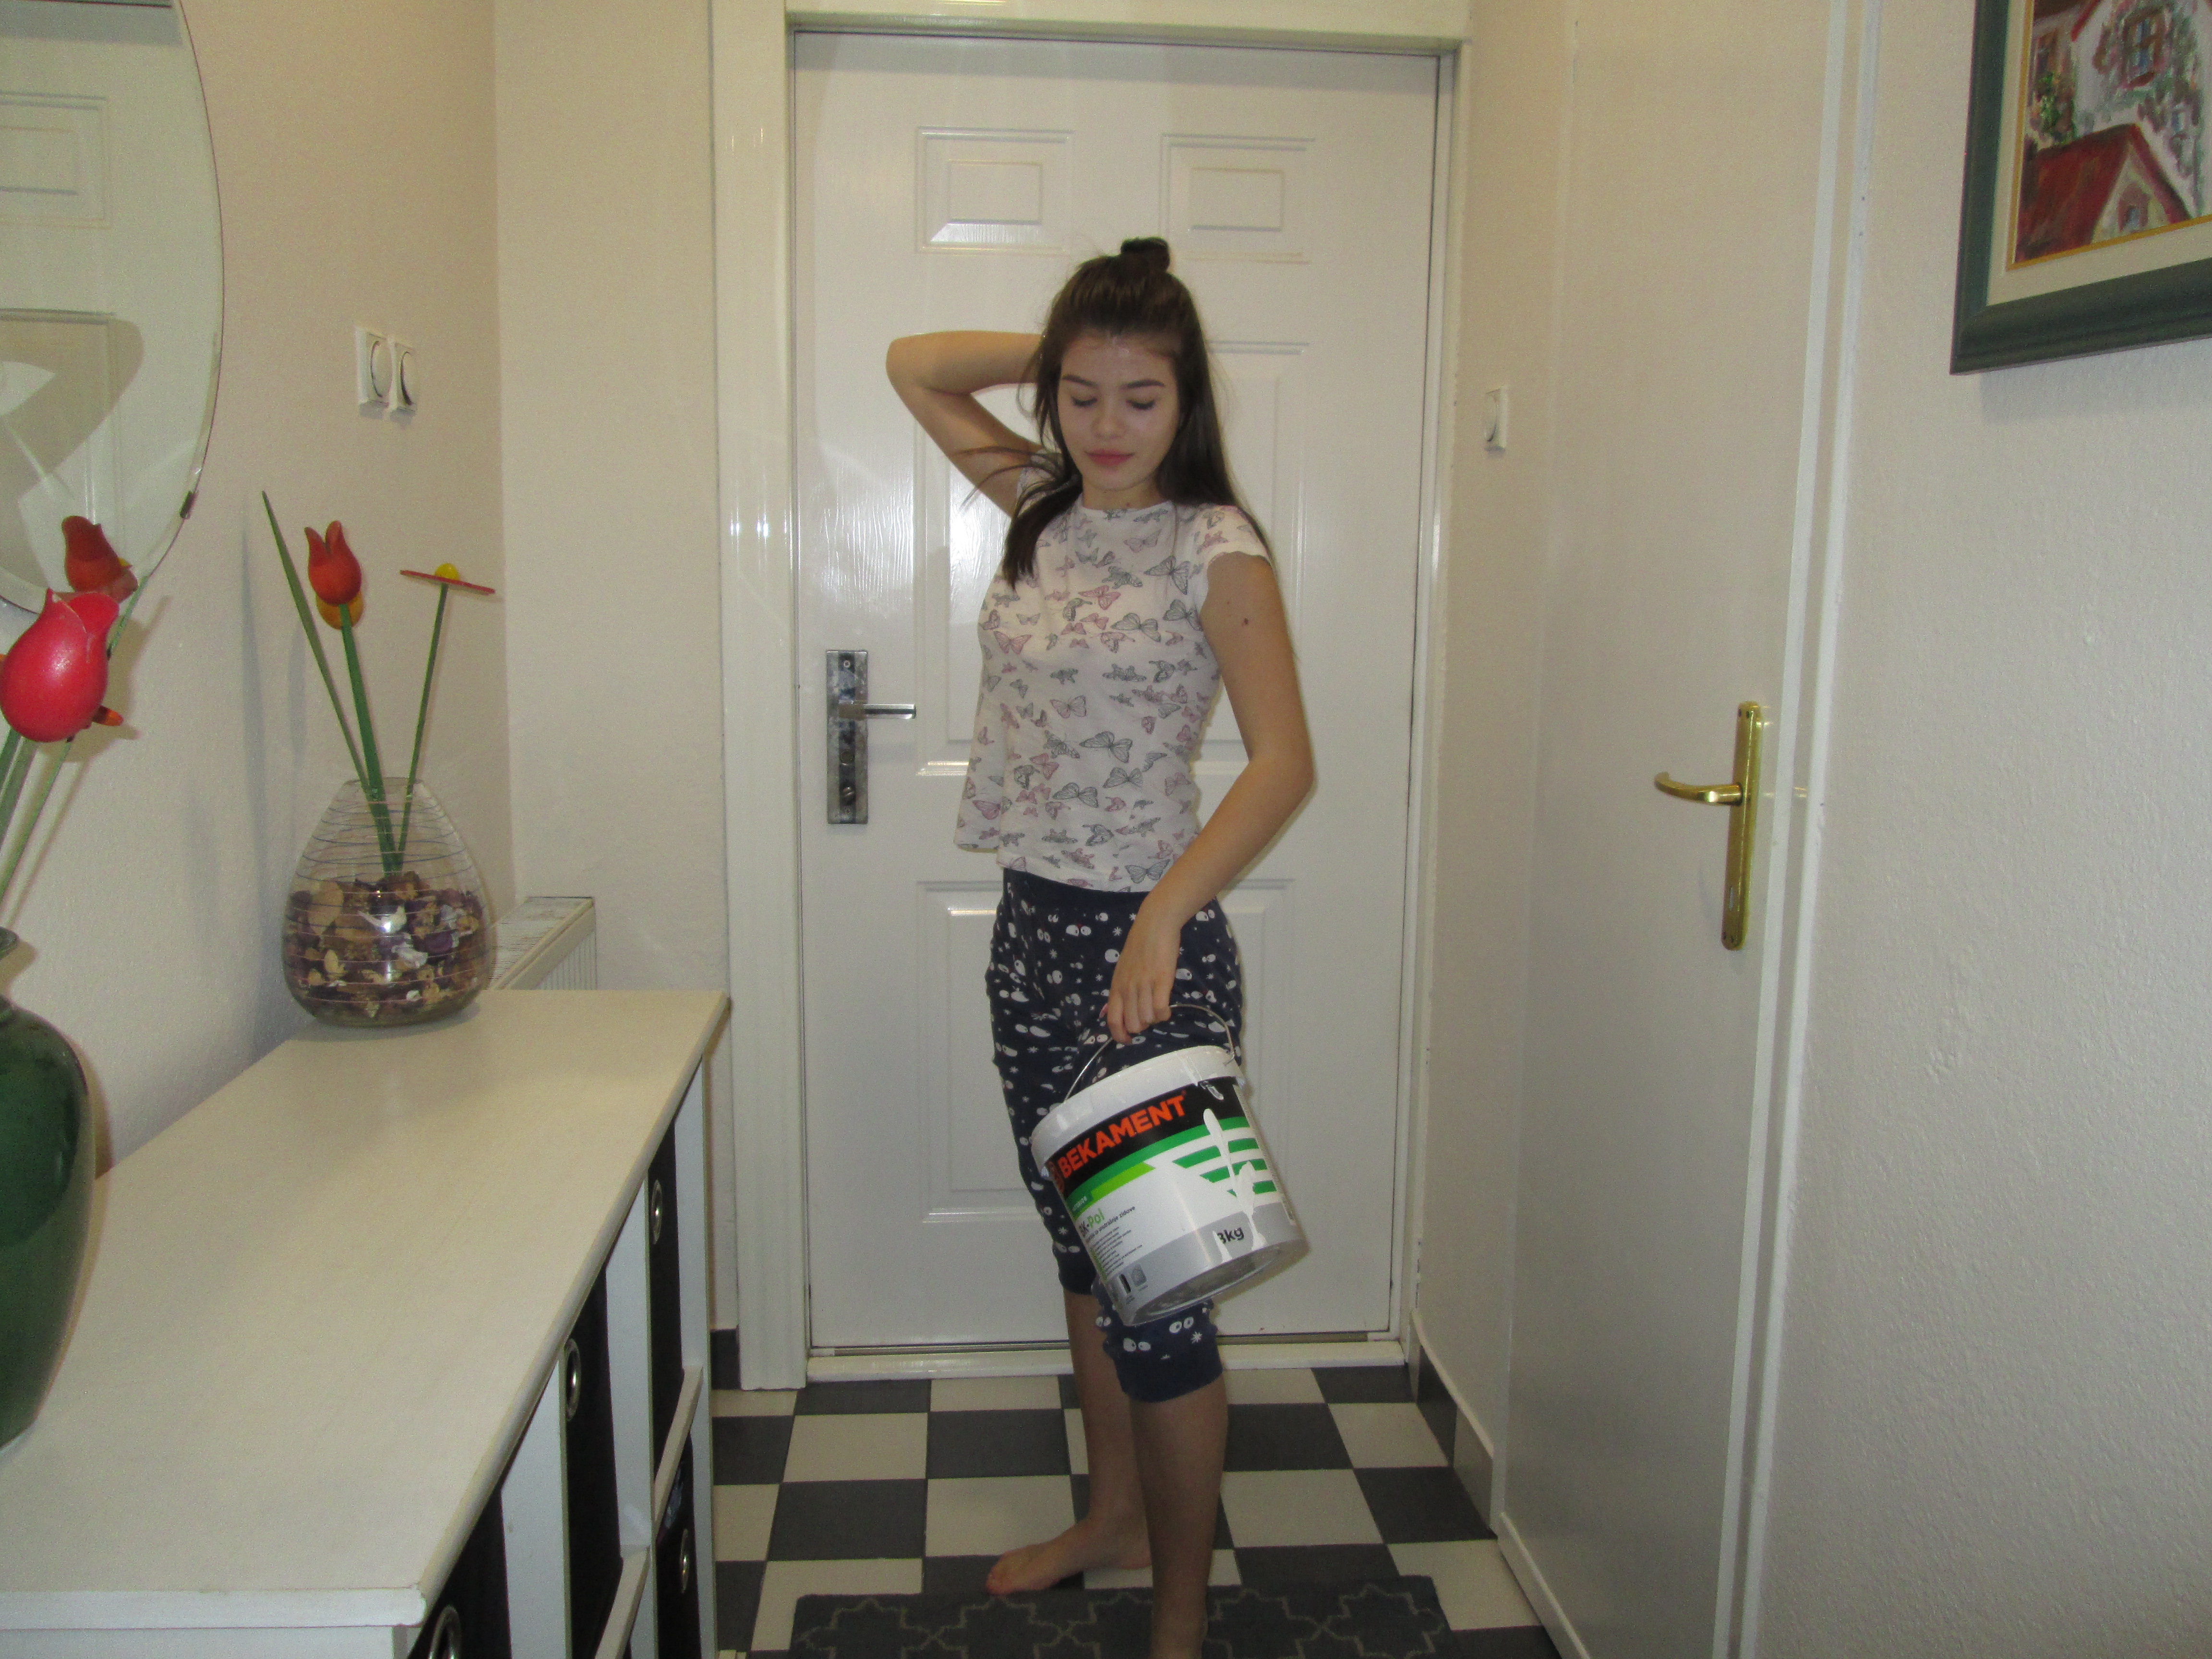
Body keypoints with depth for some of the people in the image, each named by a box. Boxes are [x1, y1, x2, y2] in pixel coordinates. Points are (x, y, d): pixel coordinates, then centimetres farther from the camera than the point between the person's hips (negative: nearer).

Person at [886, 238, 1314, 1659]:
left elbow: (1286, 761, -20)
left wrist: (1162, 916, -31)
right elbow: (914, 365, 20)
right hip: (1032, 931, 7)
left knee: (1154, 1288, 1)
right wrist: (1058, 354, 8)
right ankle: (1116, 1515, 41)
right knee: (1083, 1253, 20)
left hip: (1147, 947, -7)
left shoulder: (1213, 544, -11)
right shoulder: (1042, 506, 9)